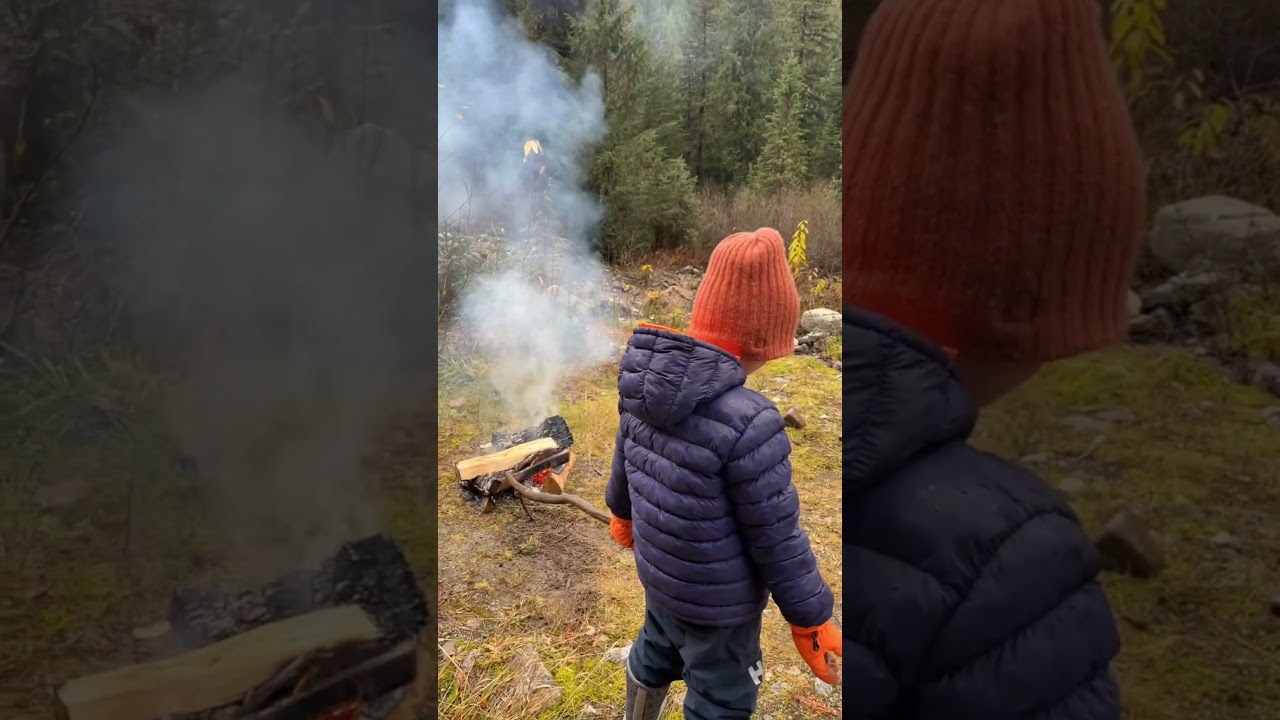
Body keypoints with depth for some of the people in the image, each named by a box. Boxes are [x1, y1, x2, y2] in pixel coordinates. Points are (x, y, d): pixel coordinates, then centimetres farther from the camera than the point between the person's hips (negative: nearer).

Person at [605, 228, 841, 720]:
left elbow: (625, 459, 7)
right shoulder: (748, 424, -35)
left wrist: (622, 512, 28)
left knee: (655, 655, 32)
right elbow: (777, 539, -25)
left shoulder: (648, 384, -10)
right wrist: (810, 620, -9)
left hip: (659, 573, 7)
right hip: (717, 603, -7)